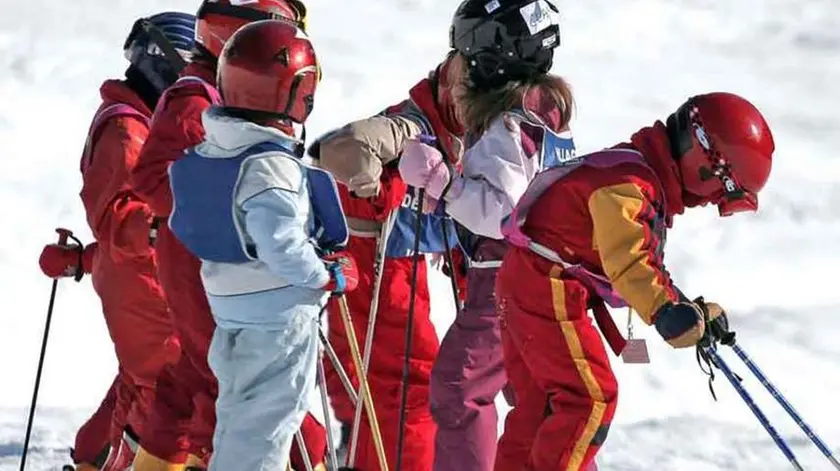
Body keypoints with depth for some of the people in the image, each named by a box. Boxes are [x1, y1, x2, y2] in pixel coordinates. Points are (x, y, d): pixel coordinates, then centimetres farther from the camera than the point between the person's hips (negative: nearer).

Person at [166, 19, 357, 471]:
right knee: (266, 423, -3)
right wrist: (332, 276, -14)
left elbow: (188, 223, 15)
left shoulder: (202, 154, 4)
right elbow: (282, 247, -30)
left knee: (239, 416, 20)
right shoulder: (271, 166, -23)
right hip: (282, 312, -8)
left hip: (231, 309, 8)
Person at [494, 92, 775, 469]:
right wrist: (664, 310, -44)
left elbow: (647, 264, 23)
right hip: (548, 289, -11)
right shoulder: (626, 181, -20)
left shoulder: (652, 186, 15)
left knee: (540, 402, 16)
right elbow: (626, 257, -34)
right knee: (591, 397, -12)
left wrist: (696, 311, 15)